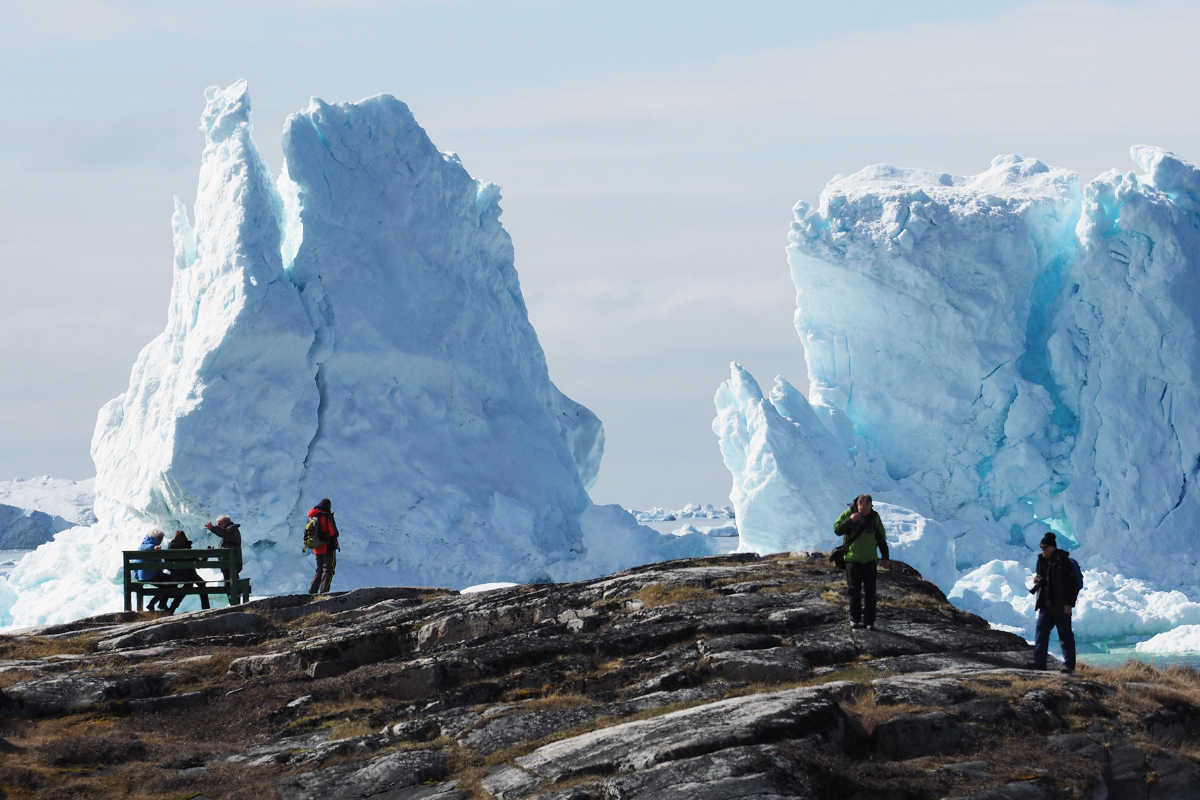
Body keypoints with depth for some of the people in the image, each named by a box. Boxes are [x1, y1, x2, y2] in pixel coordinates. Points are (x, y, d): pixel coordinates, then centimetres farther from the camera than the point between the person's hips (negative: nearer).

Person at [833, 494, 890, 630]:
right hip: (852, 559, -1)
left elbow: (881, 538, 10)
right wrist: (850, 520, -23)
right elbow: (837, 530, -10)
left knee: (870, 591, -2)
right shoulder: (848, 514, -4)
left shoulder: (874, 517, 2)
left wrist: (885, 558, 9)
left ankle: (870, 621, 3)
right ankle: (855, 619, 13)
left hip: (869, 560, 1)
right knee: (855, 591, 1)